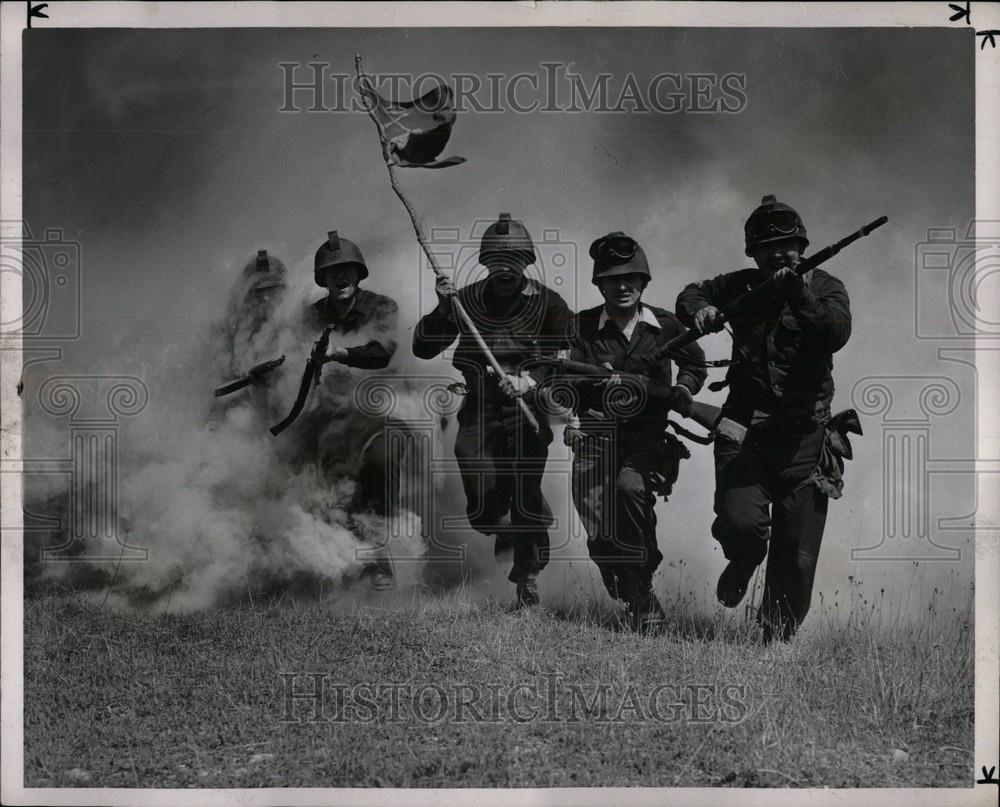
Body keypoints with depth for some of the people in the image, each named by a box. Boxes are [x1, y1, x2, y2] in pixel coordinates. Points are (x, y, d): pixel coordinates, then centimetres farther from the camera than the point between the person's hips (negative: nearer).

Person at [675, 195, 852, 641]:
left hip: (802, 437, -1)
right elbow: (691, 294, 25)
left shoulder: (824, 287, 4)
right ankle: (741, 567, 17)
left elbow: (837, 333, -15)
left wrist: (799, 295, -26)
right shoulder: (742, 286, 11)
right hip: (745, 429, 1)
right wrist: (700, 310, 2)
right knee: (740, 523, -19)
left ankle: (778, 634, 20)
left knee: (797, 554, 1)